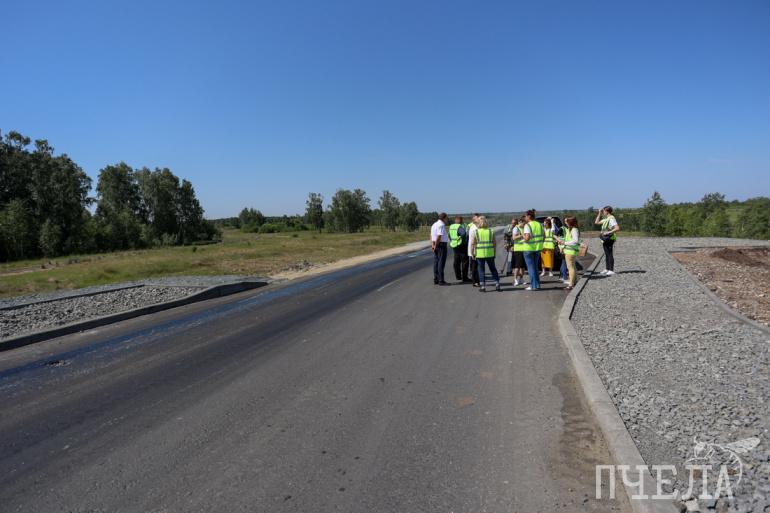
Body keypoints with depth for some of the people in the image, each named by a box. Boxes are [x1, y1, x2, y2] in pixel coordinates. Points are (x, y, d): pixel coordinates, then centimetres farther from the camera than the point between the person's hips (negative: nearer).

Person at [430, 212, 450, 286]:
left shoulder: (434, 224, 16)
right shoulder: (441, 225, -14)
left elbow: (431, 235, 13)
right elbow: (439, 236, -21)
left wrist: (432, 244, 5)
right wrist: (435, 246, -14)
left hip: (436, 245, 10)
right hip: (441, 244, -10)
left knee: (436, 262, 11)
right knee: (441, 263, -6)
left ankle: (435, 280, 15)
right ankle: (441, 280, -4)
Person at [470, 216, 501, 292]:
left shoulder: (475, 232, -4)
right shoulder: (491, 231, 1)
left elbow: (472, 243, -8)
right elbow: (494, 243, 3)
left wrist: (473, 253, 2)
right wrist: (494, 252, 13)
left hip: (480, 254, -2)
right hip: (490, 253, 2)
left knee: (481, 270, 7)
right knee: (493, 269, 14)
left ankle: (483, 286, 7)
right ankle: (497, 284, 14)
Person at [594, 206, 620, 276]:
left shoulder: (611, 219, -14)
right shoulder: (606, 219, 14)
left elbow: (617, 228, -24)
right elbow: (596, 222, 25)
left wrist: (609, 232, -27)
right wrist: (599, 214, 18)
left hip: (609, 239, -9)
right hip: (605, 239, 9)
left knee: (610, 254, -7)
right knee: (606, 254, 13)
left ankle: (611, 270, -4)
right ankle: (607, 269, 20)